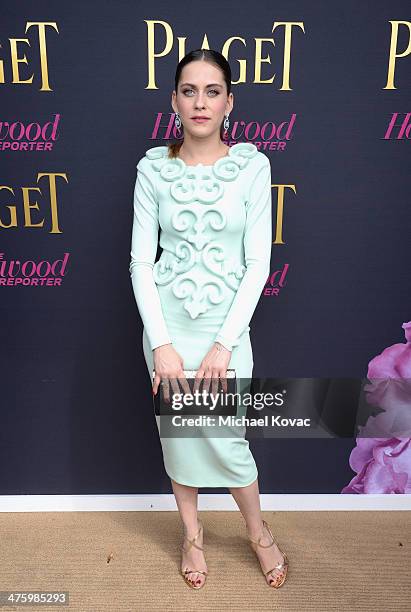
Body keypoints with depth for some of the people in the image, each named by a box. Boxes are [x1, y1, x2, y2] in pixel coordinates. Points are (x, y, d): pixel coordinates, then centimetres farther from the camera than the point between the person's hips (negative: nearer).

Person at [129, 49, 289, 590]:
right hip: (167, 322, 2)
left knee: (225, 439, 3)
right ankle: (192, 534, 40)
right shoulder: (153, 168, -2)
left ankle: (259, 532, 36)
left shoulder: (252, 166, -5)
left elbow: (258, 262, -7)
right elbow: (141, 259, -3)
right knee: (177, 431, 13)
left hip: (227, 323, -1)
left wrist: (224, 343, -11)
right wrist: (161, 343, -10)